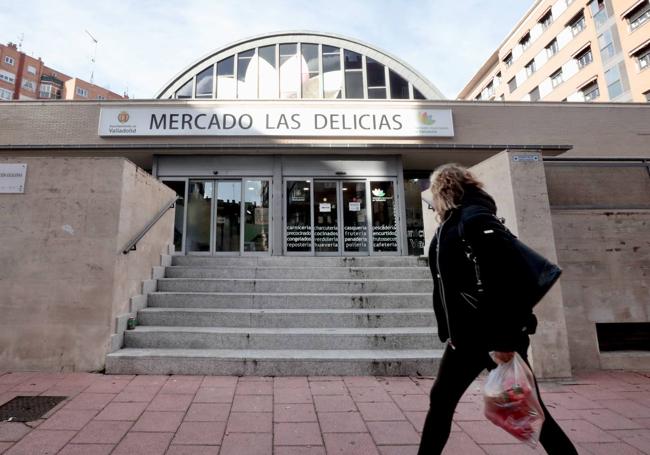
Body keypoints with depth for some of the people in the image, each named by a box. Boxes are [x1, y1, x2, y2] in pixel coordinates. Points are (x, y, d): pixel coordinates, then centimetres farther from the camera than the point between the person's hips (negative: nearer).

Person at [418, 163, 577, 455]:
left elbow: (505, 275, -24)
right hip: (467, 336, 9)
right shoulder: (450, 227, 11)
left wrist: (504, 338, -23)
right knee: (440, 401, 14)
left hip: (496, 335, -8)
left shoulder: (474, 218, -15)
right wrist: (450, 331, 16)